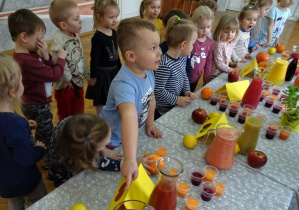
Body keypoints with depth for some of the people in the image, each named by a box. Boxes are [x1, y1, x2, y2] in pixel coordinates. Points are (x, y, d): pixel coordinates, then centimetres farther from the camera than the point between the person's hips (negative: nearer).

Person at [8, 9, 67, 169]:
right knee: (48, 135, 11)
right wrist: (61, 58, -14)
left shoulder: (27, 54, -3)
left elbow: (46, 69, -2)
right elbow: (55, 75, -29)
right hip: (38, 107, -10)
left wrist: (45, 56, -19)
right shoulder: (28, 61, -33)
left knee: (41, 132, 29)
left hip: (33, 103, 10)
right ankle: (49, 161, 32)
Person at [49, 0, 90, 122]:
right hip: (65, 84, -6)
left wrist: (87, 75, 11)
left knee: (78, 113, 20)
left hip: (79, 81, 7)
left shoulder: (76, 37, 2)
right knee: (65, 114, 14)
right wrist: (67, 78, -19)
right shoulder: (58, 38, -22)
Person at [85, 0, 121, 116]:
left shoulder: (114, 33, 1)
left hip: (114, 71, 7)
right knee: (100, 102, 10)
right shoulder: (98, 37, -20)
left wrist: (119, 69, 16)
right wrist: (93, 76, -12)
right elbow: (94, 59, -16)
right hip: (102, 73, -7)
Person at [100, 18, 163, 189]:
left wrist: (149, 124, 10)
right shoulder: (124, 84, -40)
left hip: (133, 136, 8)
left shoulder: (148, 72, -12)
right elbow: (129, 117, -53)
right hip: (113, 142, -7)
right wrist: (130, 160, -62)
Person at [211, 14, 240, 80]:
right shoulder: (219, 45, -23)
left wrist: (230, 62, 3)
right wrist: (232, 70, -17)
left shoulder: (230, 43, 3)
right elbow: (219, 63, -21)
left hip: (224, 72, 8)